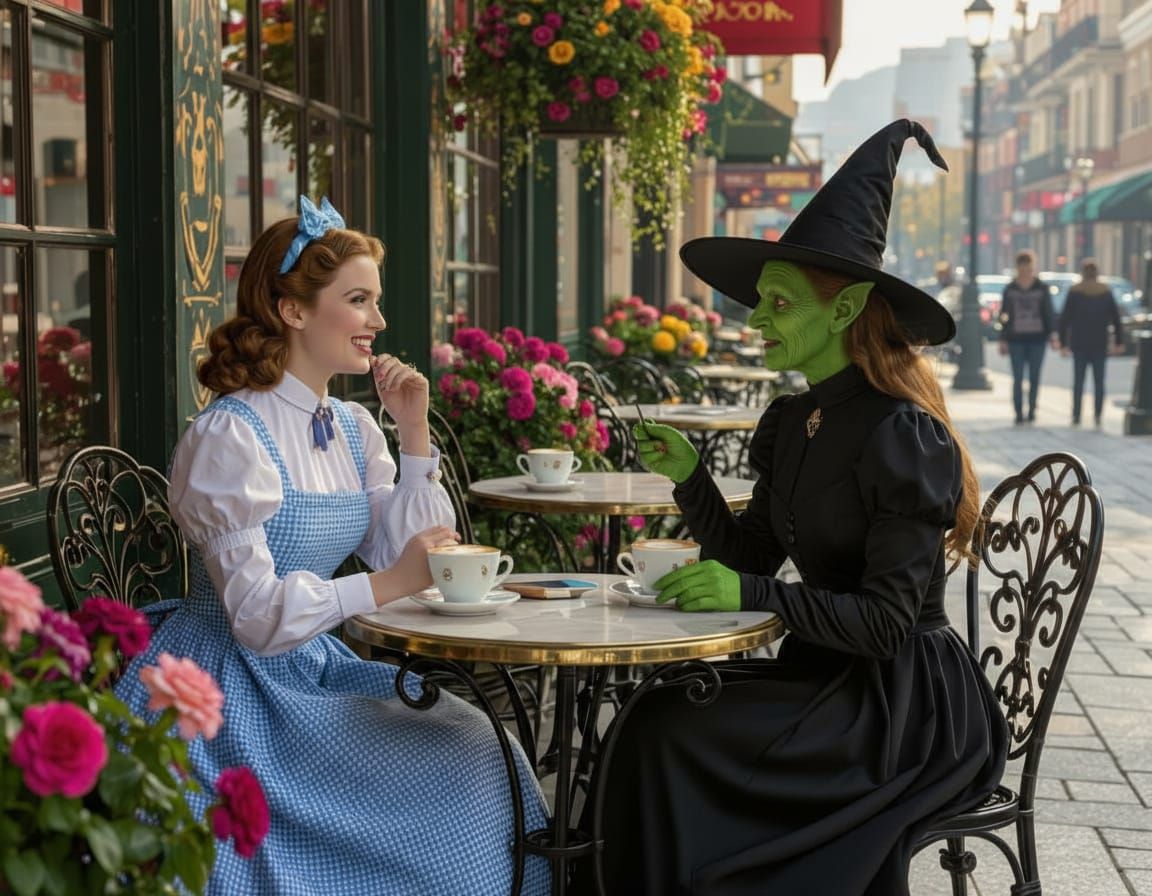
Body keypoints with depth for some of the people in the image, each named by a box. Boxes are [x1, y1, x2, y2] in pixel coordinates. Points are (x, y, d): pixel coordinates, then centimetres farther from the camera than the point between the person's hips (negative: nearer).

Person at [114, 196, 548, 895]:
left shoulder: (353, 427, 8)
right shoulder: (232, 434, -15)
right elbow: (257, 614, -22)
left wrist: (415, 433, -3)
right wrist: (384, 586, -31)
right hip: (237, 681, -7)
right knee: (446, 771, -19)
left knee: (474, 740, -13)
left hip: (314, 666, 7)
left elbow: (407, 556, 2)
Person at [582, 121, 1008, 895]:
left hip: (910, 698, -7)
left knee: (687, 742, -21)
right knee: (656, 720, -15)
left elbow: (888, 622, -20)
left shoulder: (900, 435, -16)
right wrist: (689, 478, -4)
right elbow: (749, 558, 10)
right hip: (830, 671, 7)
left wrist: (753, 595, -27)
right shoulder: (790, 421, 8)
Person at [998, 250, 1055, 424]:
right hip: (1016, 339, 0)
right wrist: (1003, 340, 4)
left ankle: (1031, 411, 15)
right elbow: (1004, 316, 7)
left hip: (1037, 338, 0)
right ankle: (1018, 413, -2)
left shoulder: (1041, 288, 3)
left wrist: (1052, 333, -5)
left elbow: (1049, 313, 4)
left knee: (1034, 377, 5)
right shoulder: (1010, 289, 5)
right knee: (1018, 378, -5)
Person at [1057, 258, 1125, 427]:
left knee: (1078, 381, 5)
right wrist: (1118, 341, 13)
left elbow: (1064, 319, -7)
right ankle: (1098, 416, -1)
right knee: (1099, 381, 6)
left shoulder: (1074, 292, -5)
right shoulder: (1106, 292, 2)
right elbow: (1116, 319, 5)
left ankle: (1076, 416, 1)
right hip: (1100, 344, 1)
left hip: (1079, 344, -1)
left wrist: (1063, 342, -2)